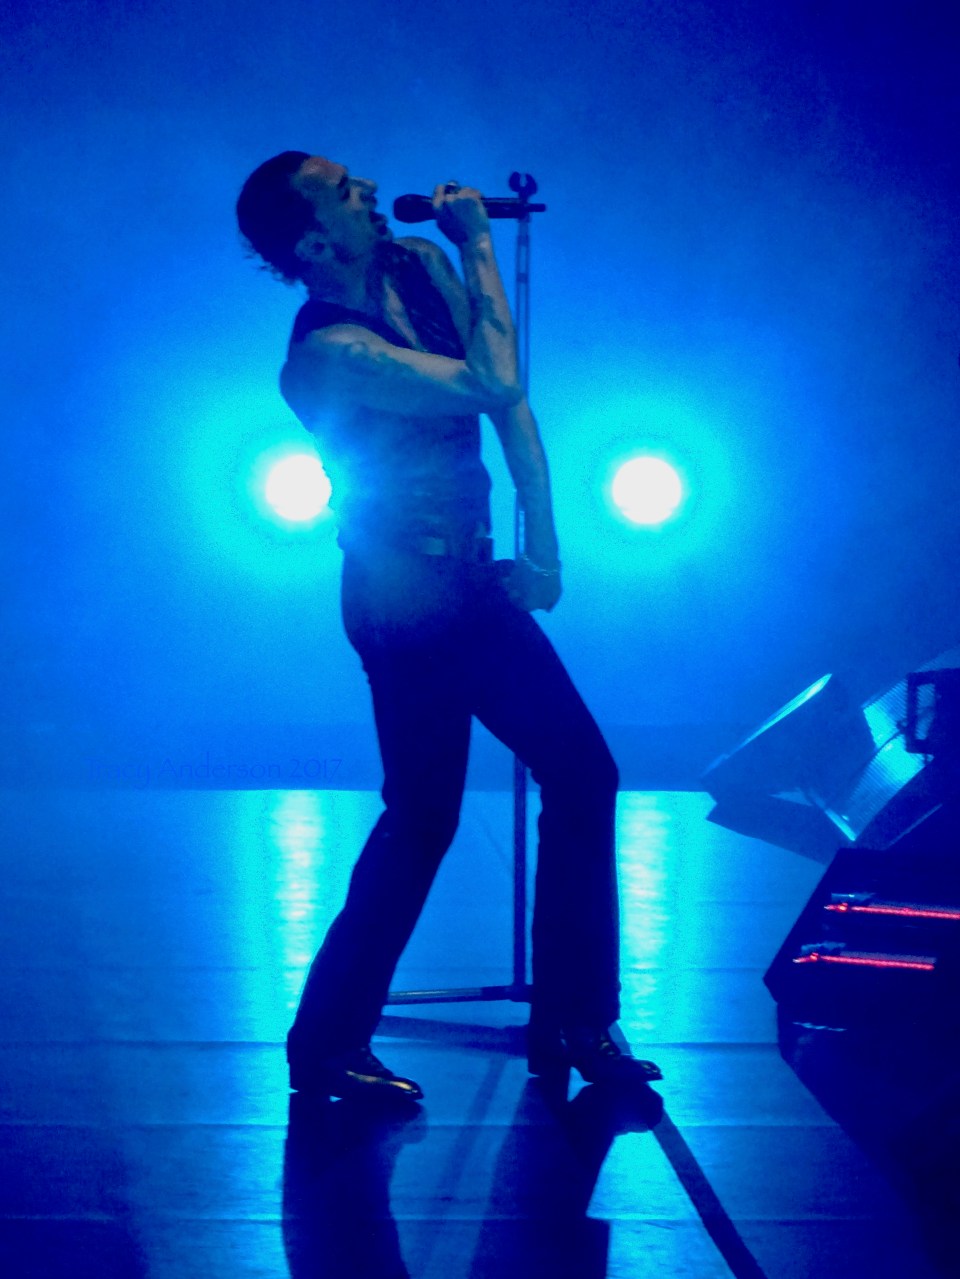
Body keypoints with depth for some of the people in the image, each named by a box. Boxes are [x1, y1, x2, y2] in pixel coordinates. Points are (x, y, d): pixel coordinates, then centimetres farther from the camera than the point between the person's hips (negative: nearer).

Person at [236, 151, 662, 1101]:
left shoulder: (419, 265, 3)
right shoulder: (327, 352, -20)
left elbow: (512, 409, 4)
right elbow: (495, 387, -25)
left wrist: (542, 544, -2)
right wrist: (479, 246, -13)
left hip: (471, 583, 9)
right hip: (408, 602, -8)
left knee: (583, 776, 9)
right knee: (423, 817, -2)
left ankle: (573, 1025, 18)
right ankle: (327, 1047, 12)